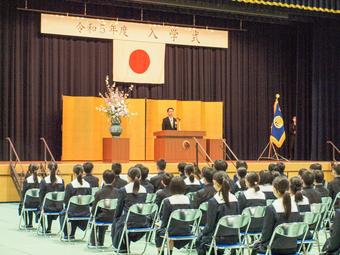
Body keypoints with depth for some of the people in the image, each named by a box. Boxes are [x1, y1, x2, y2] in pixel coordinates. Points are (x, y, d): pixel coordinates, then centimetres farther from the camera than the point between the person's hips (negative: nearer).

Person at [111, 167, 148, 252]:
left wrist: (115, 217, 20)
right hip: (142, 222, 4)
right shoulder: (144, 190, 4)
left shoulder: (123, 190, -8)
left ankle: (122, 247, 35)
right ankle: (126, 247, 41)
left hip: (129, 223, -4)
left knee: (116, 222, 28)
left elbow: (119, 207, 0)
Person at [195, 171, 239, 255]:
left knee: (199, 240, 23)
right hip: (234, 238, 6)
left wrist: (202, 233, 5)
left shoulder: (213, 201, -17)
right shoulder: (234, 199, 0)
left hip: (221, 238, -5)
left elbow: (210, 225, -14)